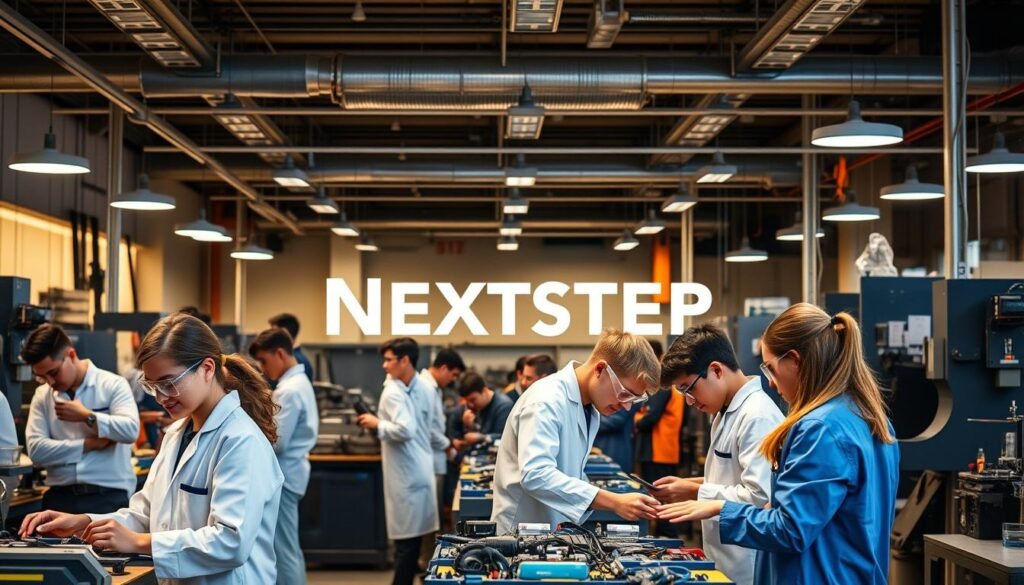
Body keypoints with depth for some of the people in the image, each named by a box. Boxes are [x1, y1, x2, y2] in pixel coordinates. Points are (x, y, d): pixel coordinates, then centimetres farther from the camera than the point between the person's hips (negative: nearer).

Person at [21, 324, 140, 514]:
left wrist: (86, 416, -10)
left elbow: (130, 430, -16)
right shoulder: (42, 395, 10)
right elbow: (35, 449, -3)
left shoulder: (112, 384, 0)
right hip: (59, 497, 3)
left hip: (108, 496, -3)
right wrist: (89, 444, -9)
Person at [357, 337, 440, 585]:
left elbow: (405, 430, -27)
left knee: (406, 540, -4)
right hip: (421, 470, 8)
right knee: (413, 538, 12)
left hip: (406, 474, -8)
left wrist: (378, 425, -13)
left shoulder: (393, 391, -15)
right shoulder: (424, 389, 9)